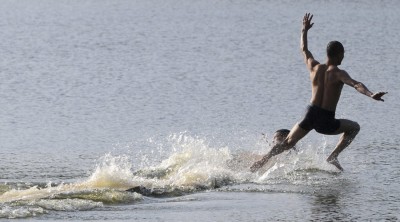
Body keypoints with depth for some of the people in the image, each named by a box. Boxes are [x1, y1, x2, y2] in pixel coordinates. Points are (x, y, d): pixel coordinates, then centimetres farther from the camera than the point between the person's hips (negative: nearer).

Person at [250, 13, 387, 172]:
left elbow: (304, 50, 24)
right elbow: (355, 84, -27)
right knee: (354, 128, 19)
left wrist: (304, 30, 37)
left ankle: (261, 162, -3)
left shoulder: (314, 67, 6)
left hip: (310, 115, 4)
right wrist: (371, 95, -40)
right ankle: (333, 156, 9)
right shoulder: (338, 74, -9)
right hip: (326, 121, -4)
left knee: (287, 143, 14)